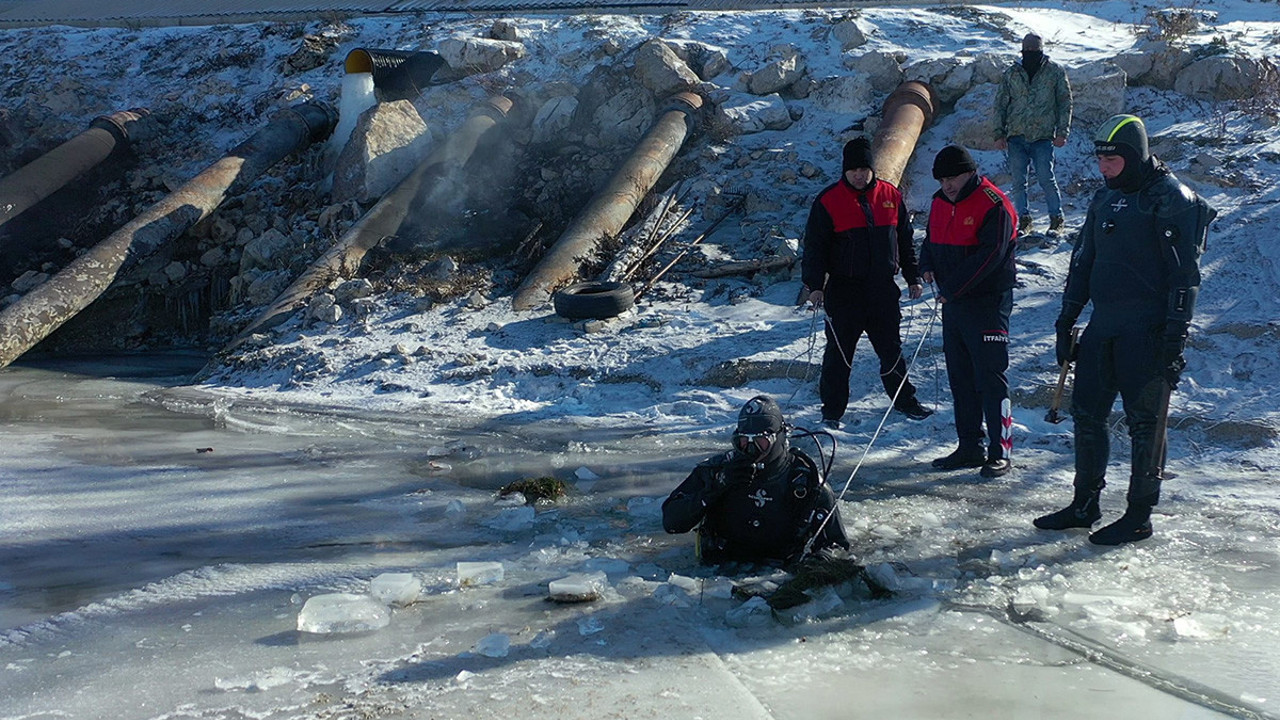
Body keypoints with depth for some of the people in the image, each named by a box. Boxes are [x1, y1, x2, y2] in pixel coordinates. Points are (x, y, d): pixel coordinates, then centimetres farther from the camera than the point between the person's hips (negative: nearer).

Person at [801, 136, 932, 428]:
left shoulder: (890, 196, 6)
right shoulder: (829, 201, -5)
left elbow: (905, 240, 15)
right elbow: (814, 247, -4)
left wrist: (912, 278, 13)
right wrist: (814, 285, -14)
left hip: (883, 288, 3)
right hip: (844, 289, -3)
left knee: (891, 349, 13)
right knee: (839, 352, 2)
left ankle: (905, 401, 27)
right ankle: (832, 411, 12)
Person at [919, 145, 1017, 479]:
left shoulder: (994, 206, -14)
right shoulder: (940, 203, 12)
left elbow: (989, 256, -21)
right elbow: (931, 240, 22)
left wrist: (953, 288, -21)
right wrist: (928, 265, -1)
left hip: (987, 304, -8)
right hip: (952, 303, 8)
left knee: (990, 378, -7)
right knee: (960, 378, 12)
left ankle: (1000, 451, -1)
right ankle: (970, 448, 20)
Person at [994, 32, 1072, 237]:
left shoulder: (1055, 72, 3)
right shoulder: (1011, 74, 8)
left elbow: (1065, 103, 5)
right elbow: (1000, 104, 12)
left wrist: (1062, 132, -2)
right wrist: (999, 134, 6)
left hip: (1043, 136, -3)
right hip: (1016, 136, 3)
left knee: (1046, 178, -7)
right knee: (1018, 180, 2)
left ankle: (1057, 218, 7)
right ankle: (1023, 219, 13)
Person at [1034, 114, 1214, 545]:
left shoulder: (1172, 199, -9)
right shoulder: (1105, 199, 15)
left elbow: (1185, 272, -12)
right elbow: (1082, 262, 21)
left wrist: (1175, 336, -17)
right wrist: (1066, 320, 18)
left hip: (1147, 331, -7)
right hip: (1103, 327, 8)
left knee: (1145, 421, 0)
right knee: (1087, 413, 9)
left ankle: (1140, 515, 9)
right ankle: (1085, 505, 21)